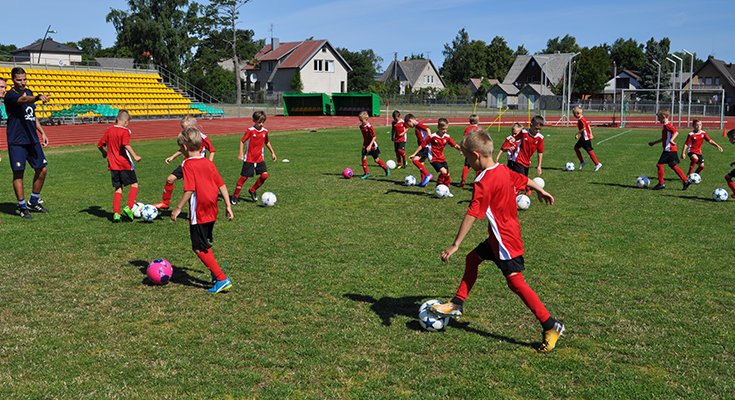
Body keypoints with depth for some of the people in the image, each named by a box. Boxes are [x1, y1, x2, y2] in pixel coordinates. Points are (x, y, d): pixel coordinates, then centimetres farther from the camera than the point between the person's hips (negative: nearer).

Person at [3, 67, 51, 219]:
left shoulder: (29, 92, 12)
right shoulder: (10, 95, -10)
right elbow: (23, 99, -34)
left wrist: (42, 133, 17)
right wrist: (38, 97, -53)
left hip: (32, 140, 7)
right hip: (17, 142, -7)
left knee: (42, 169, 7)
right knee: (18, 173, -3)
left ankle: (33, 202, 23)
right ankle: (22, 207, 9)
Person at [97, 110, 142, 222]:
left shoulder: (109, 131, 8)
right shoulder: (125, 131, -10)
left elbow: (100, 145, 13)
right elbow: (126, 145, -26)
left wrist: (104, 153, 31)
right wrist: (135, 156, -26)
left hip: (113, 165, 6)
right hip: (125, 164, -6)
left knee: (118, 188, 12)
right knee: (134, 184, 8)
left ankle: (116, 213, 5)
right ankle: (129, 207, -7)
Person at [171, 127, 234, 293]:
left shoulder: (188, 164, -12)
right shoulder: (209, 163, 8)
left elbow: (189, 189, -21)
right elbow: (221, 185, 7)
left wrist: (178, 208, -13)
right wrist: (228, 206, 12)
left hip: (198, 214, -8)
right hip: (212, 211, 8)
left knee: (199, 248, -1)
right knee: (205, 245, 24)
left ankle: (222, 279, -6)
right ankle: (215, 272, 28)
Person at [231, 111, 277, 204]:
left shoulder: (265, 131, 3)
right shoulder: (250, 131, -12)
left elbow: (267, 142, 19)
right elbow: (242, 141, -10)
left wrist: (272, 153, 20)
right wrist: (241, 153, -20)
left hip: (260, 158, 5)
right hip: (249, 159, -5)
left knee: (264, 175, -9)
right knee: (244, 177, -3)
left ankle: (252, 190, 13)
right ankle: (235, 196, 10)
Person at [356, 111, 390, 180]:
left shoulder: (369, 126, -20)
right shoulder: (361, 126, 2)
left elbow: (374, 136, -21)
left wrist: (370, 145, -27)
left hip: (372, 145, -6)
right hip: (365, 145, 6)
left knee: (376, 159, 4)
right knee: (364, 157, -8)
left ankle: (386, 168, 25)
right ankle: (366, 173, 0)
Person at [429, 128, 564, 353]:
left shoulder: (484, 182, -23)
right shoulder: (503, 170, 3)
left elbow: (472, 215, -28)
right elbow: (524, 180, 21)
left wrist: (455, 245, -28)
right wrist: (541, 191, 41)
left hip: (505, 239, -10)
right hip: (499, 237, 10)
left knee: (515, 281, -8)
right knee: (472, 258, 18)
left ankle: (551, 327, -4)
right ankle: (457, 305, 25)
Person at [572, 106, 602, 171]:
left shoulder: (581, 120, -18)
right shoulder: (582, 119, 12)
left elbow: (584, 128, -27)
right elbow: (588, 126, 17)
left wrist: (577, 134, -20)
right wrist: (590, 134, 20)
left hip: (586, 138, -10)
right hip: (583, 137, 10)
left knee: (589, 151, -6)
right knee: (576, 147, 14)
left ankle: (597, 164, 0)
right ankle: (582, 161, 18)